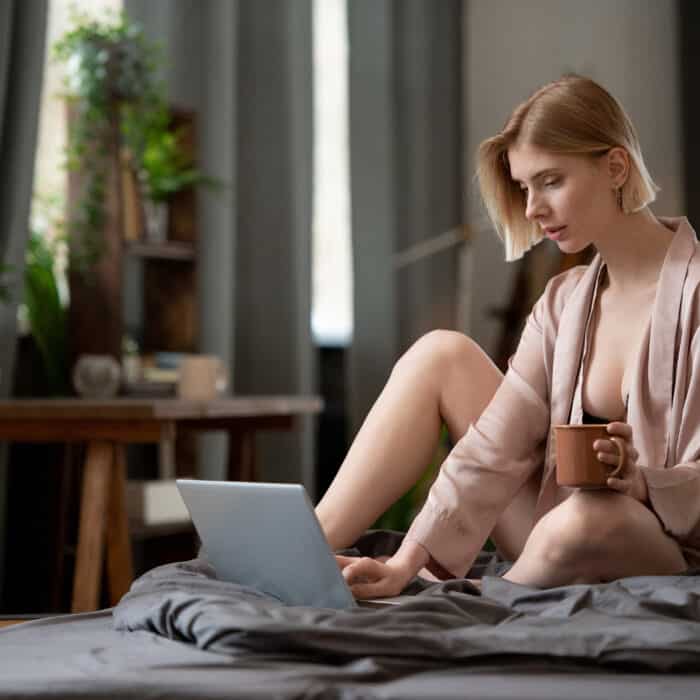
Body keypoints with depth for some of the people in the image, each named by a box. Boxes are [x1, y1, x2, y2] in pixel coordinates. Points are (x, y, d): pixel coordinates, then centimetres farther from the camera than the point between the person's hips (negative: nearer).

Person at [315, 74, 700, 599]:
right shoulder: (564, 302, 7)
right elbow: (492, 448, -3)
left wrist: (639, 482, -37)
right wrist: (403, 566, -14)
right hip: (562, 543, 6)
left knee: (589, 517, -41)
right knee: (441, 354, 1)